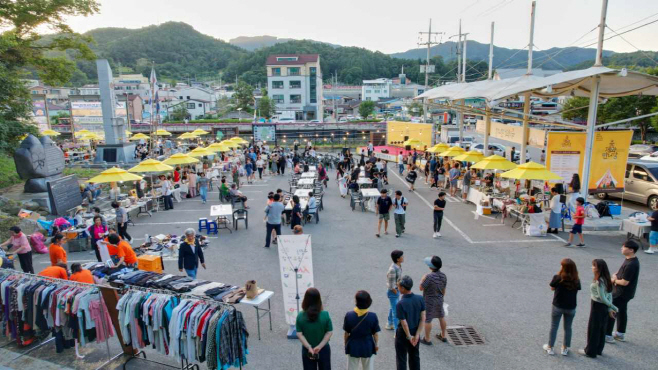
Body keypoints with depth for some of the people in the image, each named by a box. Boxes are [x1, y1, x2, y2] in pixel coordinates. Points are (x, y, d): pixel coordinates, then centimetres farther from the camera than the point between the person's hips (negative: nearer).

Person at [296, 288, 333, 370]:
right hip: (324, 349, -1)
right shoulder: (325, 315, -18)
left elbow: (299, 334, -14)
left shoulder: (300, 316, -15)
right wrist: (320, 346, -13)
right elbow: (329, 333, -15)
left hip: (307, 350, 1)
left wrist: (309, 347, -14)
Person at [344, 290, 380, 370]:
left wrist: (346, 345, 10)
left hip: (353, 346, 1)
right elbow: (375, 334, -8)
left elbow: (346, 333, -6)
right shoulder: (373, 316, -17)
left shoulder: (349, 315, -16)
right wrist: (377, 345, 11)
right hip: (368, 347, 0)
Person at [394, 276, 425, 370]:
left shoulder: (400, 304, -28)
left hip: (403, 334, -5)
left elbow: (404, 323, -22)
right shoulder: (420, 299, -12)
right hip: (415, 332, 5)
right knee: (415, 356, 23)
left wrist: (409, 337, -8)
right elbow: (423, 318, -10)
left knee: (401, 358, 14)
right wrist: (417, 334, -5)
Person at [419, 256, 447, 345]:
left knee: (427, 320, 8)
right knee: (441, 317, 23)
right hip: (439, 300, 7)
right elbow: (443, 290, 5)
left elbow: (421, 288, -20)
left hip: (429, 302, -7)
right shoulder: (443, 276, -8)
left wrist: (422, 279, -5)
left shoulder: (429, 276, -30)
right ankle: (443, 336, 39)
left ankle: (427, 339, 21)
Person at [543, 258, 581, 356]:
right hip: (571, 308, 2)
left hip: (557, 306, -2)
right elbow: (577, 290, -1)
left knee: (554, 327, 12)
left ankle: (550, 348, 22)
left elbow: (552, 288, -3)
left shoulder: (558, 278, -17)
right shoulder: (576, 281, -8)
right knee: (568, 328, 18)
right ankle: (565, 349, 29)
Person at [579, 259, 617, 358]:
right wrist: (610, 309, 8)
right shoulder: (606, 279, 2)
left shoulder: (598, 281, -24)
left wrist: (613, 307, -11)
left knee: (593, 329, 5)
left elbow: (602, 298, -23)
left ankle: (590, 351, 17)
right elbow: (610, 295, 6)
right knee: (601, 329, 19)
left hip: (597, 306, -8)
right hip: (604, 307, 8)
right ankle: (599, 349, 32)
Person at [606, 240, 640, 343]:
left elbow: (624, 282, -26)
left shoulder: (631, 265, -29)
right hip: (625, 293, 10)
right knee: (622, 311, 20)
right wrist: (615, 275, -5)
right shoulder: (631, 259, 1)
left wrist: (614, 280, -9)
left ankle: (607, 335, 10)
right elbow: (622, 272, 14)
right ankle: (620, 334, 33)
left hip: (621, 294, -10)